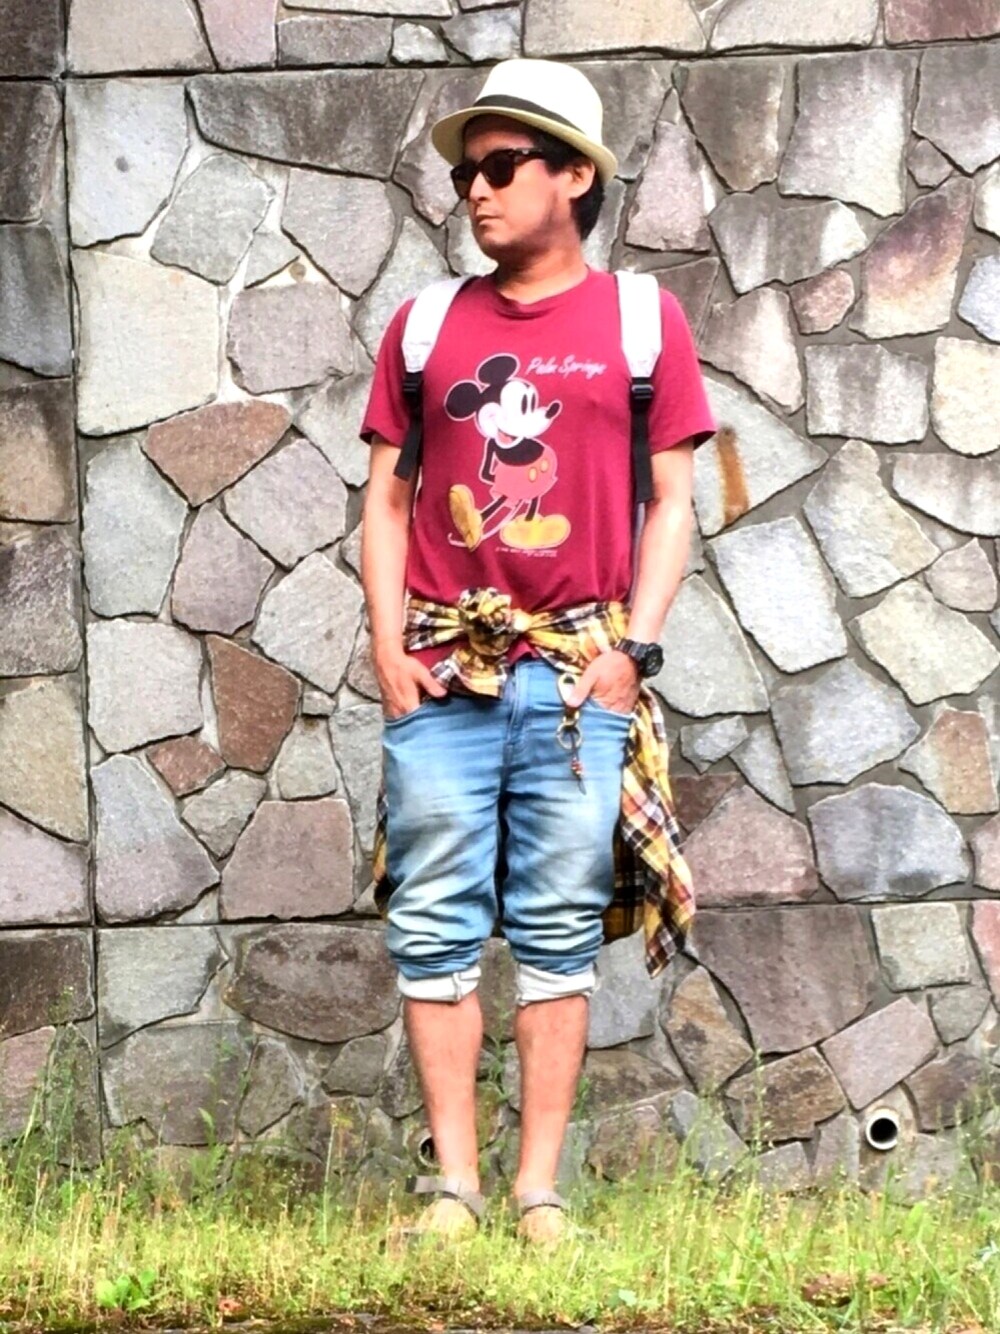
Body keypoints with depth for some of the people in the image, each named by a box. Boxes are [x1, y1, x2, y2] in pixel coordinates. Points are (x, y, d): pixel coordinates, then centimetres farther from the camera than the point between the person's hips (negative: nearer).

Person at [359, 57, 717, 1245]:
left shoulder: (642, 320, 6)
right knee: (434, 928, -1)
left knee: (559, 931, 1)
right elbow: (386, 497, 12)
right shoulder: (425, 326, 11)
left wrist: (633, 648, -6)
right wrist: (386, 645, 0)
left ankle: (540, 1189, 5)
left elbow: (671, 501, 4)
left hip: (577, 681, -2)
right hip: (442, 679, 2)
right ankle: (453, 1182, 4)